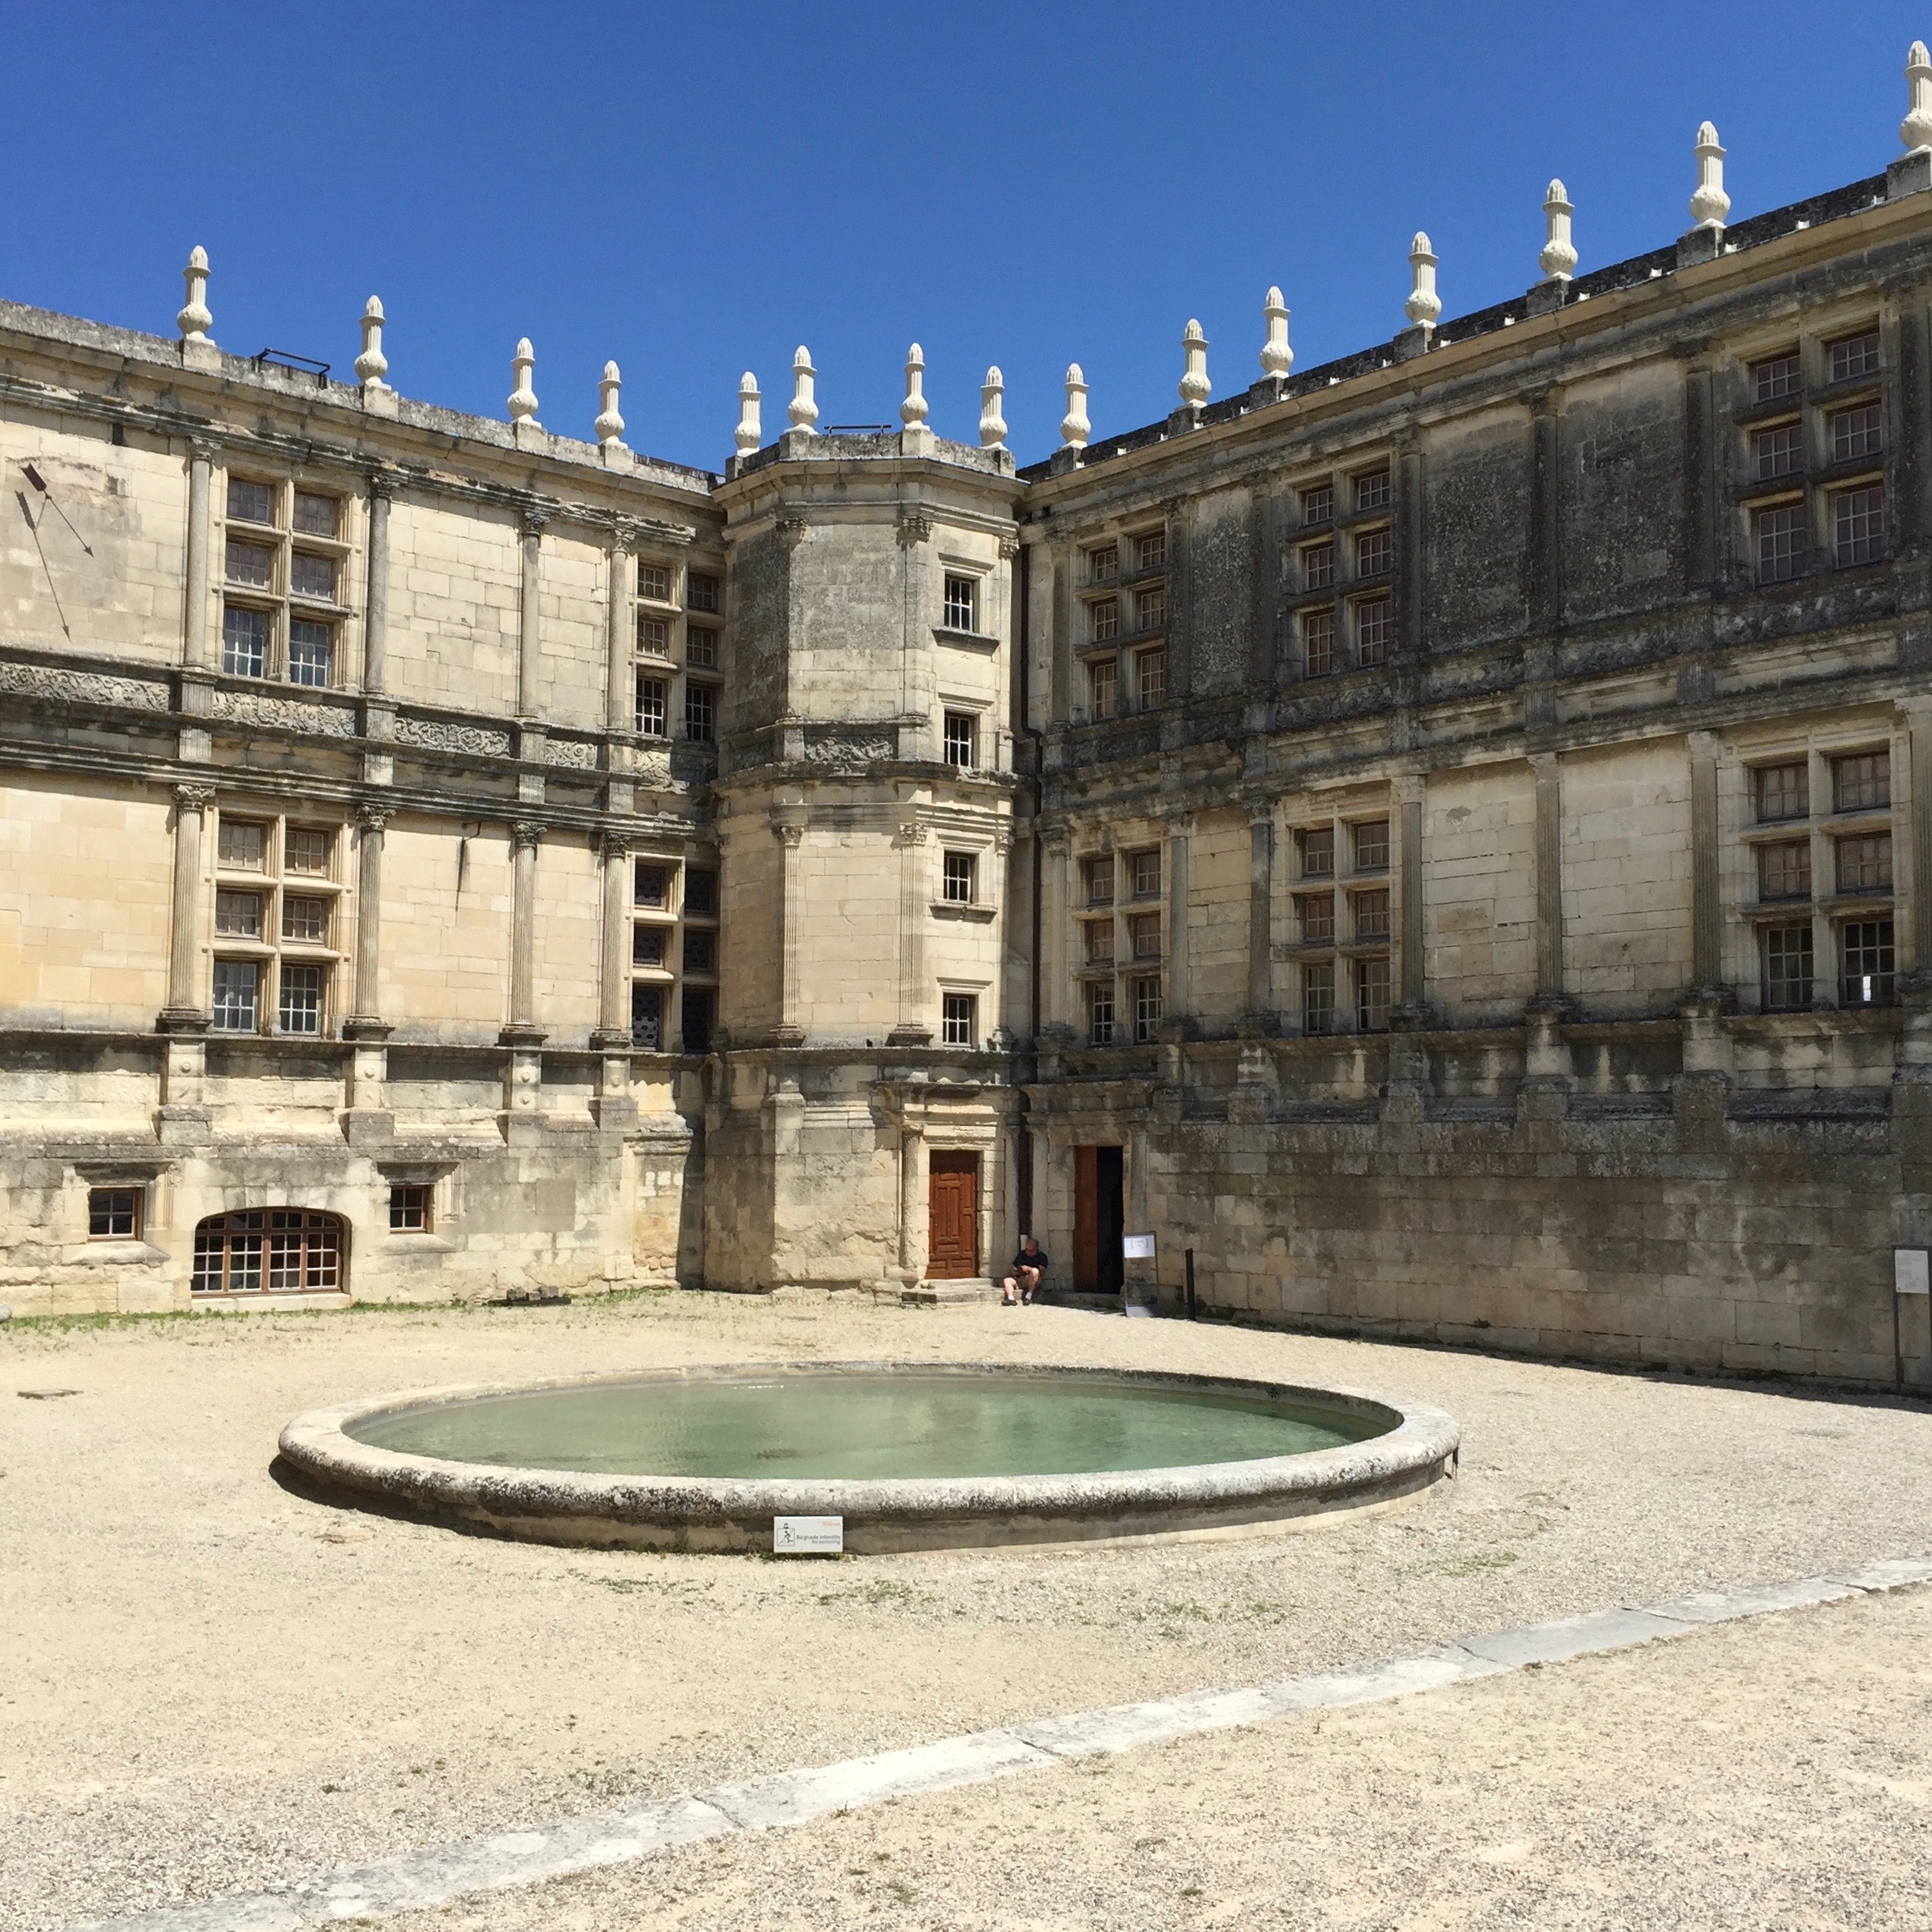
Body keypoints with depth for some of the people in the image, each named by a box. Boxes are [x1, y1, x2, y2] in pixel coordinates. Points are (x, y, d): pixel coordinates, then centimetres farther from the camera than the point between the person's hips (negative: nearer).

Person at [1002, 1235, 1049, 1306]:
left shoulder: (1041, 1256, 4)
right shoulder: (1021, 1254, 19)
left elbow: (1041, 1271, -9)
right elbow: (1013, 1269, 23)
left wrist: (1028, 1268, -9)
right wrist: (1017, 1271, 0)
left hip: (1033, 1281, -5)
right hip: (1019, 1280, 5)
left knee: (1035, 1271, -35)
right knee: (1007, 1280, -19)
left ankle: (1029, 1295, -34)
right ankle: (1011, 1298, -42)